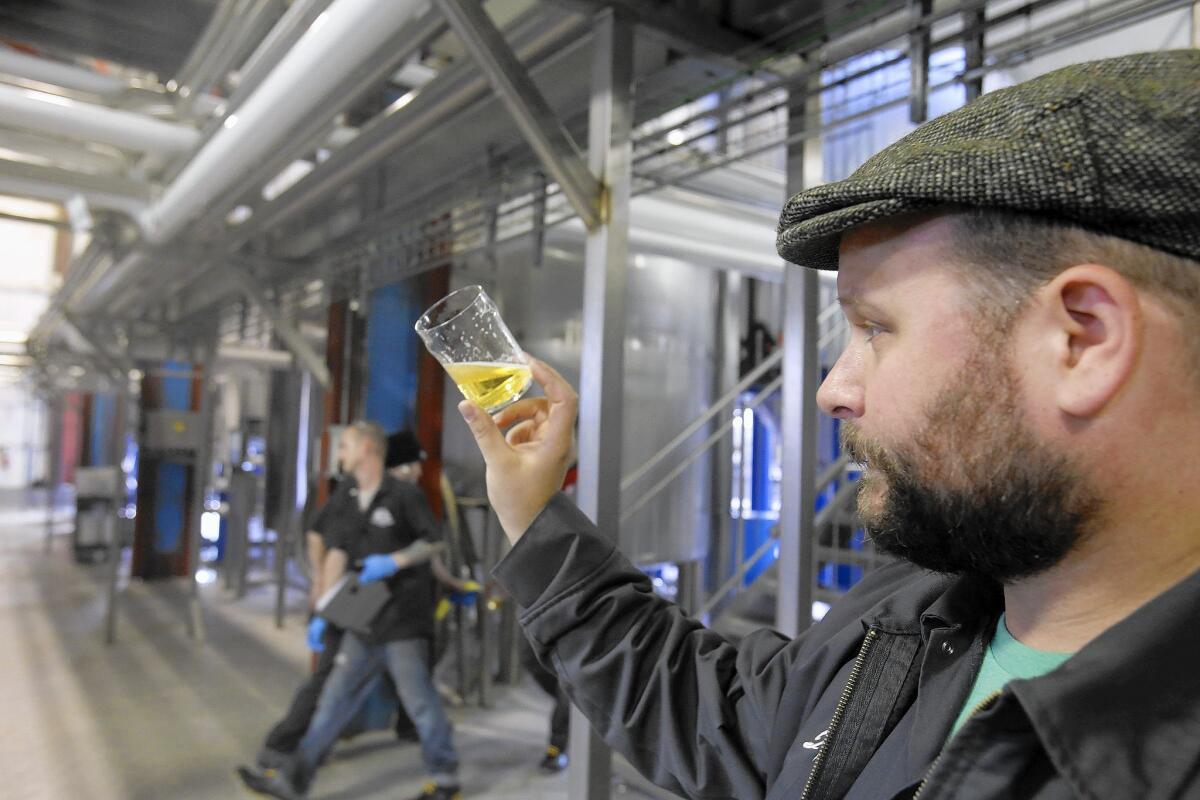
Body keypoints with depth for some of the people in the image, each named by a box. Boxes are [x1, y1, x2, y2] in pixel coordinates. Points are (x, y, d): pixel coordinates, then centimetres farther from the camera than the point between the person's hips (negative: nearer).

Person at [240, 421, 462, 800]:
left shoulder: (404, 494, -10)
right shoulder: (353, 500, 11)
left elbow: (434, 541, -8)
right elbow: (338, 554, 8)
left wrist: (394, 561, -21)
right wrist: (322, 613, 5)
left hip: (403, 619, -7)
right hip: (365, 620, 7)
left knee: (419, 700, 1)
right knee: (334, 696, 10)